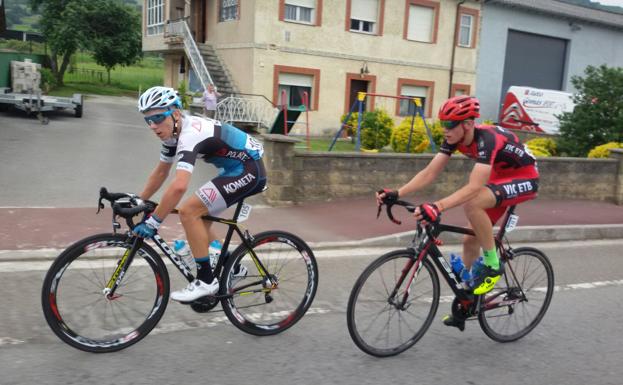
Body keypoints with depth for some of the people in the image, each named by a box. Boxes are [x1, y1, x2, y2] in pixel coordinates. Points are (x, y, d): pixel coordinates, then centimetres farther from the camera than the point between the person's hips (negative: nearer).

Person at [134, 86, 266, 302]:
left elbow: (179, 186, -39)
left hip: (249, 169, -10)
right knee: (199, 219, 11)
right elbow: (160, 173, 15)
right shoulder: (173, 132, 3)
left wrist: (152, 222, -33)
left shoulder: (190, 134, -27)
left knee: (188, 212, -17)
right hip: (236, 168, 10)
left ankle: (206, 280, -7)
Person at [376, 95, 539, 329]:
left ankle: (492, 264, -15)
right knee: (470, 240, 3)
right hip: (500, 178, 8)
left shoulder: (487, 139, -34)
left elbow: (473, 187, -45)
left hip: (524, 179, -8)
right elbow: (429, 173, -16)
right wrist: (396, 193, -28)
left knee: (472, 203, -35)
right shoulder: (454, 138, -12)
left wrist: (437, 207, -57)